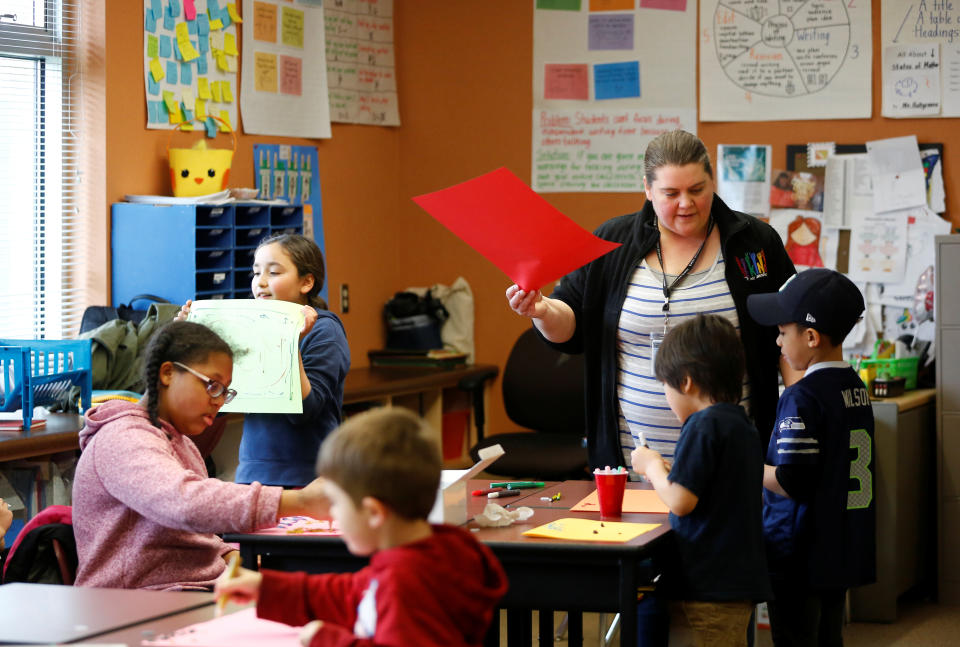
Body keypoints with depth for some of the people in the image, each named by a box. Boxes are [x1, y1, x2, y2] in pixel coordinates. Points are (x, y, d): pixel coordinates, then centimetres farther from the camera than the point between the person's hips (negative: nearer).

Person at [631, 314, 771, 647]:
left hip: (712, 582, -9)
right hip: (740, 578, 9)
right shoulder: (744, 425, 13)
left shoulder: (704, 425, -15)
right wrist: (664, 473, 18)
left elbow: (680, 502, -19)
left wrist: (652, 466, -2)